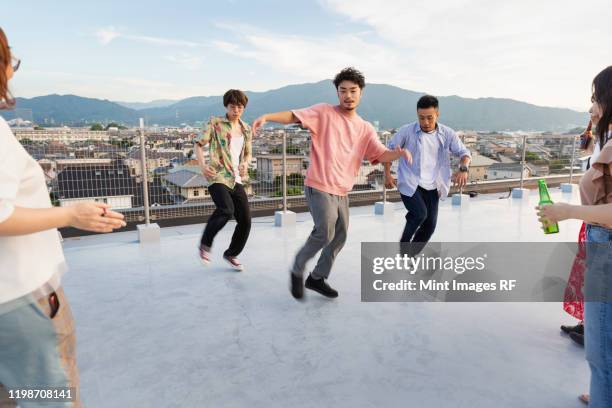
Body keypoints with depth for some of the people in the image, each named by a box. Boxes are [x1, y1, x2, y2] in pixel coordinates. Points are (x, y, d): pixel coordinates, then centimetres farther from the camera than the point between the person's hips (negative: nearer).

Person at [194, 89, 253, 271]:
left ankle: (231, 254, 26)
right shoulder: (215, 123, 1)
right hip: (218, 176, -6)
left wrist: (245, 164, 0)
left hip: (237, 180, 6)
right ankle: (205, 244, -3)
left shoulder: (246, 129, 15)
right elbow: (199, 144, 1)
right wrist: (203, 165, -15)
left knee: (245, 220, 2)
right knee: (226, 210, -30)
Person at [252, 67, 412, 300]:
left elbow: (381, 155, 2)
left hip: (342, 192, 7)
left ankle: (317, 278, 33)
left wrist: (400, 153, -19)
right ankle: (297, 271, 9)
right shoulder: (324, 112, -4)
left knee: (339, 238, 13)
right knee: (324, 232, -18)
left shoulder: (365, 129, 10)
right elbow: (293, 116, -14)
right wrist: (267, 117, -32)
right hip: (319, 188, -6)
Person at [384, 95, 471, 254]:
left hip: (431, 187, 4)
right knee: (420, 213, -25)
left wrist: (463, 169, -19)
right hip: (409, 184, -4)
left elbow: (464, 153, 3)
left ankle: (409, 256, 26)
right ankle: (404, 243, 3)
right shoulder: (407, 131, -8)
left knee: (430, 225, 5)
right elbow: (389, 150, 3)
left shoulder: (447, 134, -1)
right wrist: (387, 174, -3)